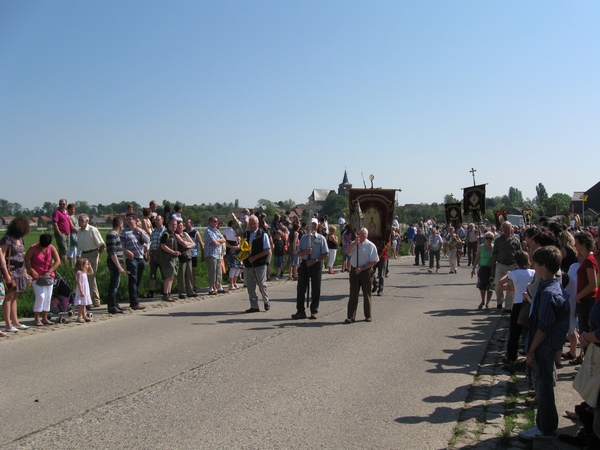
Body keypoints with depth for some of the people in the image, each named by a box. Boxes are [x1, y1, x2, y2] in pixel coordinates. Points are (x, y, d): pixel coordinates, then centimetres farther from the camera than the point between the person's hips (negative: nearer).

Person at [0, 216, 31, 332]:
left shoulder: (20, 239, 13)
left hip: (19, 271, 8)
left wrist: (25, 272, 18)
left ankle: (15, 322, 17)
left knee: (14, 296, 12)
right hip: (10, 270, -8)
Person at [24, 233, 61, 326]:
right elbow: (26, 261, -6)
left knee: (48, 297, 4)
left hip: (48, 276, 4)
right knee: (40, 296, -14)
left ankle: (45, 318, 13)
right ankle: (36, 318, -4)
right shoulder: (33, 248, -8)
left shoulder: (51, 248, -1)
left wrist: (49, 271, -16)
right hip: (36, 276, -4)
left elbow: (57, 261, -5)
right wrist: (32, 271, -19)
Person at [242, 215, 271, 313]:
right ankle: (254, 306, 15)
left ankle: (266, 302, 22)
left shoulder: (263, 234, -5)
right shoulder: (246, 234, 10)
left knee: (261, 285, -1)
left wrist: (254, 257, -14)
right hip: (248, 264, 5)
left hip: (260, 264, -5)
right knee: (250, 286, 6)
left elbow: (268, 250, -9)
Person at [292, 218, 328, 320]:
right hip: (304, 264, 3)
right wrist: (305, 251, -12)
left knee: (316, 289, 3)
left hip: (316, 264, -2)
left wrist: (315, 260, -14)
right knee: (301, 288, 1)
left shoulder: (321, 238, 2)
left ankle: (314, 311, 14)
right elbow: (298, 253, 9)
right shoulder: (303, 238, 10)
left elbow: (326, 254, -2)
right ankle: (300, 311, 8)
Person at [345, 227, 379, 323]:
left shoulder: (370, 246, -6)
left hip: (366, 271, -3)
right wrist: (355, 243, -22)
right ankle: (351, 316, 6)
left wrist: (362, 268, -16)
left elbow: (374, 261, -8)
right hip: (354, 271, 3)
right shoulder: (354, 244, 7)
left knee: (366, 294, 9)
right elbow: (347, 252, -10)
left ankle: (368, 316, 23)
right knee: (353, 294, 2)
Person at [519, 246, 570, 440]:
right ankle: (546, 423, 35)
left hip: (544, 345, -10)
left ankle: (545, 428, 18)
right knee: (544, 382, 21)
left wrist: (531, 350, -17)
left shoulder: (547, 292, -26)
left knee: (543, 384, 4)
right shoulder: (556, 286, 4)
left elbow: (543, 327, -23)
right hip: (550, 343, 10)